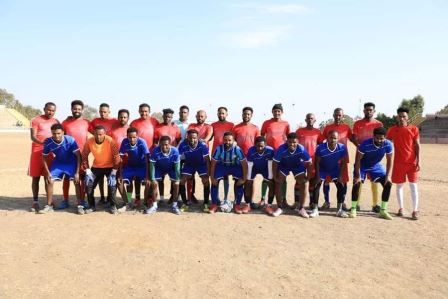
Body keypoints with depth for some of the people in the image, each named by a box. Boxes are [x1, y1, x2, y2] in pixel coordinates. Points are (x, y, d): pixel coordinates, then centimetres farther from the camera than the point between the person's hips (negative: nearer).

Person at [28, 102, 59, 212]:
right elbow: (32, 136, -11)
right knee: (36, 177, 0)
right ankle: (35, 201, 6)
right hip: (37, 151, -3)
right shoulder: (36, 120, -2)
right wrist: (42, 142, -30)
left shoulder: (56, 121, 11)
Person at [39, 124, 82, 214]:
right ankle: (49, 206, 10)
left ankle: (80, 205, -4)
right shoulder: (48, 142, -22)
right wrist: (47, 173, -11)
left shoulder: (70, 140, -30)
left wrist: (77, 172, -25)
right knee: (49, 181, -6)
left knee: (77, 182, -15)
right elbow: (44, 157, -6)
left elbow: (78, 156, -22)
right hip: (58, 163, 3)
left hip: (71, 163, -3)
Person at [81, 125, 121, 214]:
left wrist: (114, 170, -19)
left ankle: (113, 206, -1)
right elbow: (84, 156, -4)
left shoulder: (110, 141, -24)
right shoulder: (89, 142, -17)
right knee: (88, 183, -5)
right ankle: (92, 206, 13)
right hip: (96, 167, 3)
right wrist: (87, 169, -8)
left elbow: (116, 156, -17)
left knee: (112, 183, -20)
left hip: (110, 167, -3)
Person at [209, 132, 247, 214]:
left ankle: (237, 205, -2)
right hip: (222, 166, 1)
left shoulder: (237, 149, -29)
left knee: (240, 182, -19)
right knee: (215, 182, -15)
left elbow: (244, 164, -20)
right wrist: (212, 177, -15)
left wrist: (244, 178, -21)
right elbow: (213, 163, -14)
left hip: (235, 166, -1)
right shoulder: (219, 149, -27)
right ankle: (214, 205, 0)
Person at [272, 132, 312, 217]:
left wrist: (307, 176, -14)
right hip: (284, 165, 0)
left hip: (298, 165, 1)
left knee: (303, 184, -9)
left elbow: (309, 163, -17)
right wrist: (275, 177, -20)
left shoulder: (301, 149, -33)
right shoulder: (281, 149, -36)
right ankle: (279, 208, 2)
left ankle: (301, 208, 5)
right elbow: (275, 163, -23)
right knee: (278, 183, -11)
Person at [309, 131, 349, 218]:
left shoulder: (342, 148, -26)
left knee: (342, 186, -8)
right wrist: (317, 176, -20)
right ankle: (315, 209, -4)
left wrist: (340, 176, -14)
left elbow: (343, 162, -12)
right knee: (316, 185, -15)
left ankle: (339, 210, 7)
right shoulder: (320, 148, -31)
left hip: (335, 169, 2)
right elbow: (317, 162, -18)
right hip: (322, 169, -2)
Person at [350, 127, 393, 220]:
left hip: (376, 165, 4)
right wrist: (358, 176, -27)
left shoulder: (388, 145, -23)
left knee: (388, 184, -8)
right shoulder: (365, 144, -33)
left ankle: (383, 211, 4)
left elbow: (389, 161, -9)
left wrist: (388, 175, -14)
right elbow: (358, 160, -24)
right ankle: (353, 209, -5)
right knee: (356, 183, -21)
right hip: (362, 165, -3)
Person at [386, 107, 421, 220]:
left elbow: (417, 146, 0)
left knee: (413, 186, 0)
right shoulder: (392, 130, 2)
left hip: (412, 162, -1)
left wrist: (418, 161, -6)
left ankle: (415, 210, 5)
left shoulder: (414, 129, 0)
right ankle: (401, 208, 19)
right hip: (398, 163, 1)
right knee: (399, 186, 8)